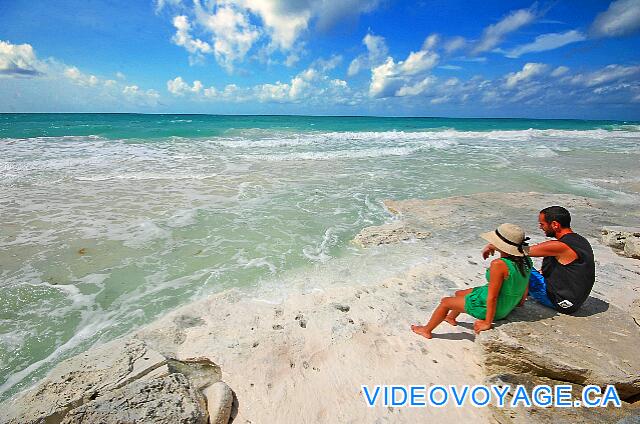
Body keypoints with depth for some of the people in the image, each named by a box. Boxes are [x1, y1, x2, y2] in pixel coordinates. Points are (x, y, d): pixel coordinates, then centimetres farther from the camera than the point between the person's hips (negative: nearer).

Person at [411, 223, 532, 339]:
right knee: (459, 294, 28)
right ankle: (451, 318, 56)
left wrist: (487, 323, -16)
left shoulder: (498, 264, -34)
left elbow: (492, 297, -28)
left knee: (445, 302, 11)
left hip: (488, 307, -8)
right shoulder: (526, 260, -8)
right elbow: (525, 287, 5)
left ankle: (427, 330, 32)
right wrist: (519, 302, 22)